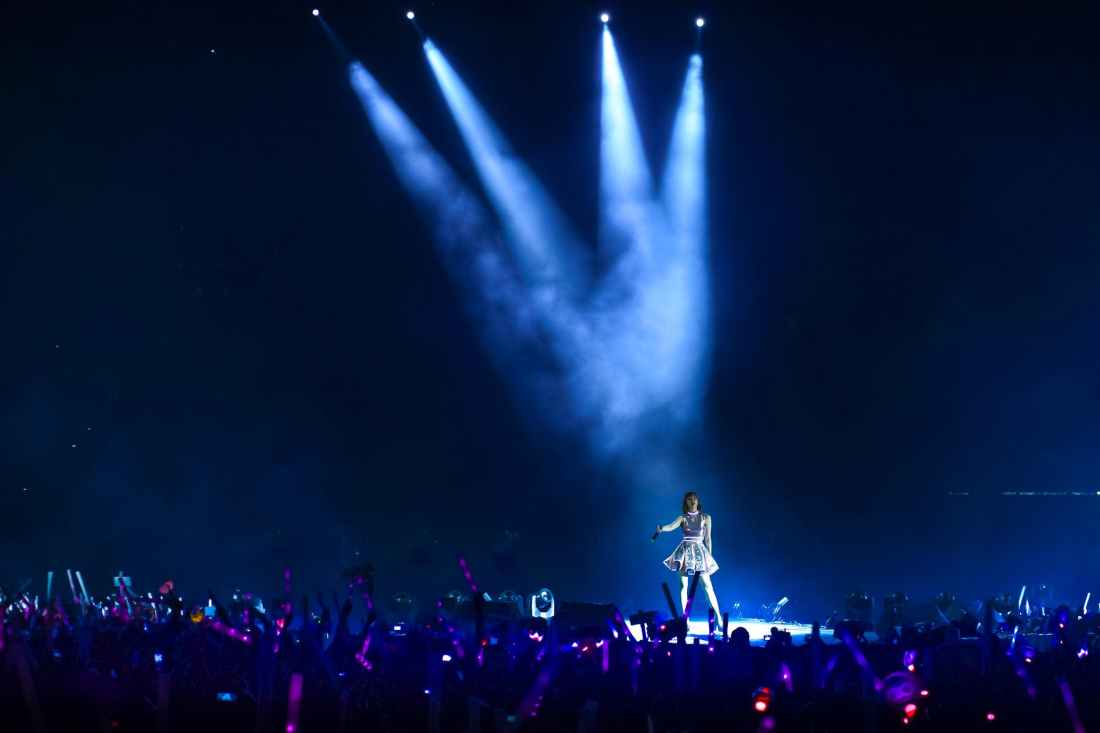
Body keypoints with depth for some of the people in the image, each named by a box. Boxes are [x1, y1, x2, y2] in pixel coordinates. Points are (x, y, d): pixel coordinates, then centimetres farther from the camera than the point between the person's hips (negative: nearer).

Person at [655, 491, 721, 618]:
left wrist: (709, 556, 9)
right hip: (685, 551, 1)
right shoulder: (682, 518, 7)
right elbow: (671, 526, -12)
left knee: (707, 585, -8)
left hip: (700, 551, -1)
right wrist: (661, 529, -34)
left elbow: (708, 539, 10)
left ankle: (718, 616, -7)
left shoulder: (706, 518, 8)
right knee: (683, 585, -1)